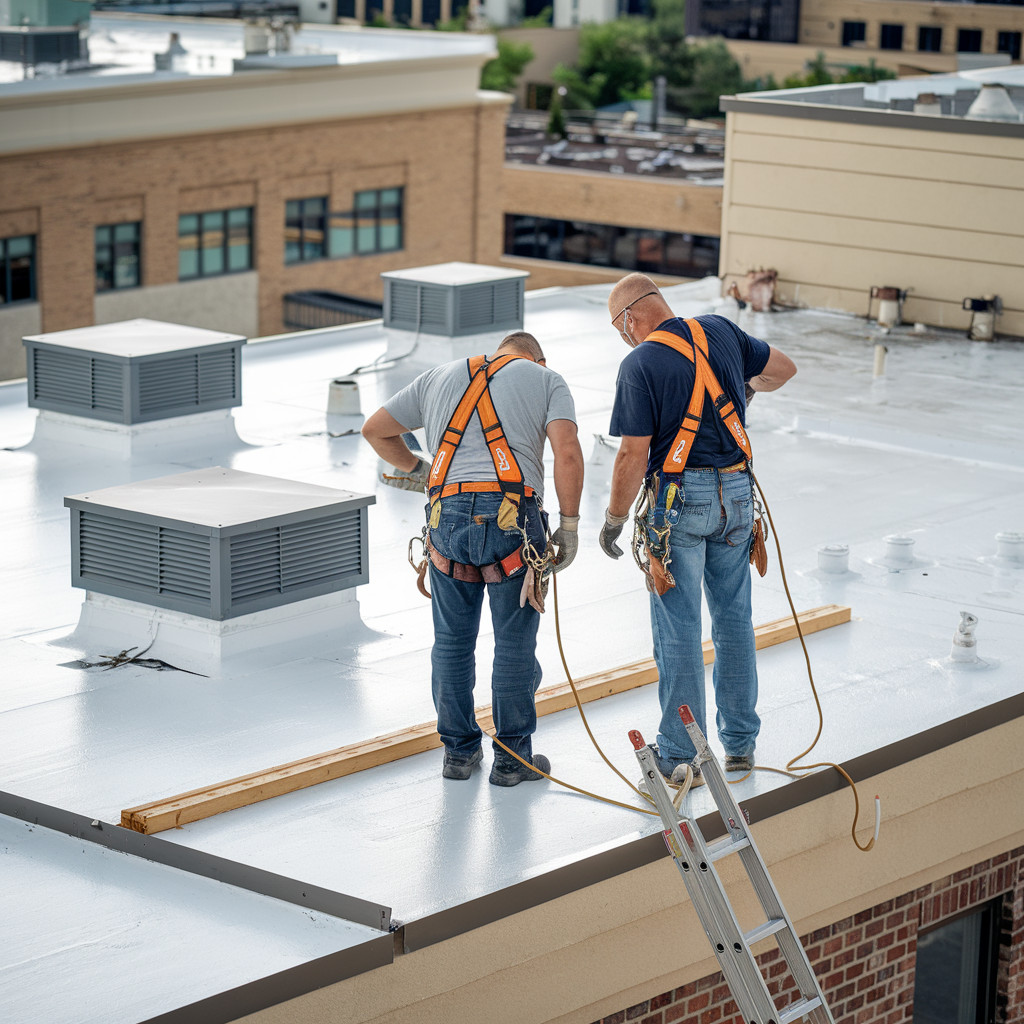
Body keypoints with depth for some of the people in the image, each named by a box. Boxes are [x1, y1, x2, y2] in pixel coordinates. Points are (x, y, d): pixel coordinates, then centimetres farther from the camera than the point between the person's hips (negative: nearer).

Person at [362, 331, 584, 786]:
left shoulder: (440, 377, 24)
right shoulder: (546, 379, 14)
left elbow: (376, 429, 27)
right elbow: (567, 452, -3)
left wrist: (415, 469, 42)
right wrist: (568, 525, 2)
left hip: (448, 513, 3)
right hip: (512, 519, -3)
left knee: (453, 641, 15)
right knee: (514, 643, 7)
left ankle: (459, 750, 24)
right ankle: (513, 757, 14)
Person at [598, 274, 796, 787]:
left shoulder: (640, 365, -12)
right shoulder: (720, 331, 4)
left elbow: (633, 456, -14)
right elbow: (783, 368, 19)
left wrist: (613, 521, -2)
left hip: (679, 498, -6)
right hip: (736, 493, 6)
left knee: (678, 629, 1)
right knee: (734, 618, 16)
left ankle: (681, 756, 5)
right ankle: (739, 742, 25)